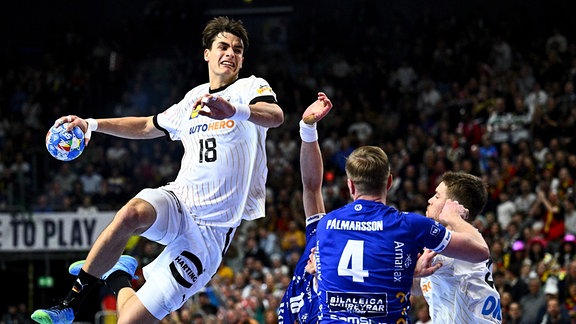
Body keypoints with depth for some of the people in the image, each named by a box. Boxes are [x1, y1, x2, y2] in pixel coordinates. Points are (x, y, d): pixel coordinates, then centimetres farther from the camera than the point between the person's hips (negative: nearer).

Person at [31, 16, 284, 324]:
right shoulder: (193, 98, 18)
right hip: (177, 201, 4)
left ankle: (116, 275, 21)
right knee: (132, 213, -37)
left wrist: (235, 110, -47)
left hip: (211, 230, -4)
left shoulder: (250, 88, -1)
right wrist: (92, 124, 21)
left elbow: (276, 116, -25)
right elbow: (147, 126, 35)